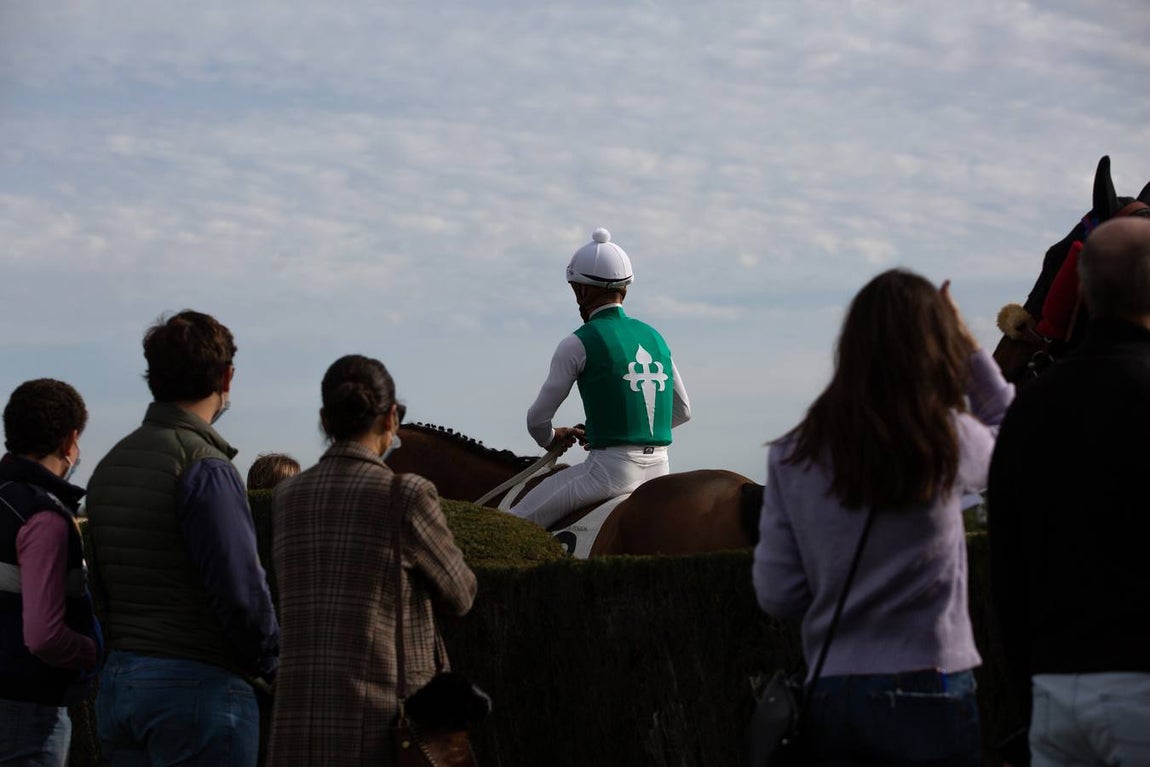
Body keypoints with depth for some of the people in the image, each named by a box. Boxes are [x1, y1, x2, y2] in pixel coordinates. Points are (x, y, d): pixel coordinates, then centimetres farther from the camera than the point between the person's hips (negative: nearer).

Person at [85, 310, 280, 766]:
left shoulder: (110, 465, 13)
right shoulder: (205, 467, -14)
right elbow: (241, 589, -18)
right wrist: (269, 666, -3)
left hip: (117, 680, 8)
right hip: (200, 685, -8)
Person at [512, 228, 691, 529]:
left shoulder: (578, 345, -6)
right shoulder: (655, 337, 13)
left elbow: (538, 419, 0)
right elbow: (682, 411, 21)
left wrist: (551, 440, 22)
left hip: (612, 469, -6)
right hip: (660, 469, 6)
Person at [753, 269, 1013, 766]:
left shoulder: (793, 456, -1)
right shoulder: (949, 440, -9)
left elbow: (776, 597, 1)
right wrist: (968, 346, 14)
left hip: (830, 700, 3)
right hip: (927, 697, -3)